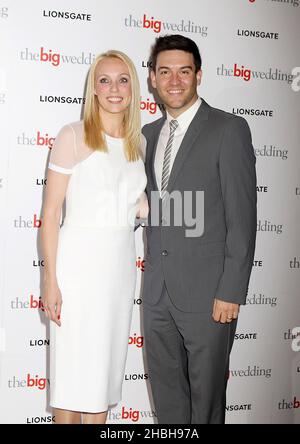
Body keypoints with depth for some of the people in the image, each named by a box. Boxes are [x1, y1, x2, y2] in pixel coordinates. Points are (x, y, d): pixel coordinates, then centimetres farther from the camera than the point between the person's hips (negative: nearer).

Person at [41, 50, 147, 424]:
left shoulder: (138, 142, 11)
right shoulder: (73, 136, -6)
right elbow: (51, 212, -8)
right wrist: (51, 280, -13)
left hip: (120, 264, 5)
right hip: (79, 262, -5)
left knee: (106, 365, 13)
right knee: (73, 368, 2)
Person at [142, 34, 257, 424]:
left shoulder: (229, 129, -7)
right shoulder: (148, 135, 13)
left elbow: (243, 217, -11)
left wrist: (231, 293, -15)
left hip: (206, 291, -6)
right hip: (157, 291, 6)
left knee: (206, 396, 9)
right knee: (166, 397, 16)